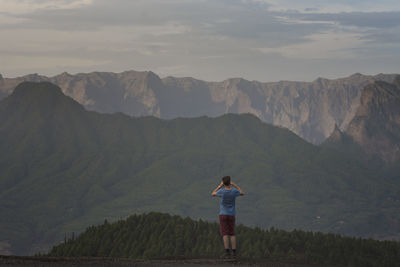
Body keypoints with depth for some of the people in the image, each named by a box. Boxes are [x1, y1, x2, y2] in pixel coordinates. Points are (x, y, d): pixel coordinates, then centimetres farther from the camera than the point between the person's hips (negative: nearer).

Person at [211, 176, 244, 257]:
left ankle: (227, 250, -14)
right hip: (232, 215, 2)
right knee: (232, 233, 9)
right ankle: (234, 251, 2)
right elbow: (242, 193, 15)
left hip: (223, 215, -2)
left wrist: (220, 186, 11)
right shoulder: (234, 191, -8)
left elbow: (213, 194, 6)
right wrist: (234, 185, 16)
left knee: (225, 233, -4)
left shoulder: (222, 191, -15)